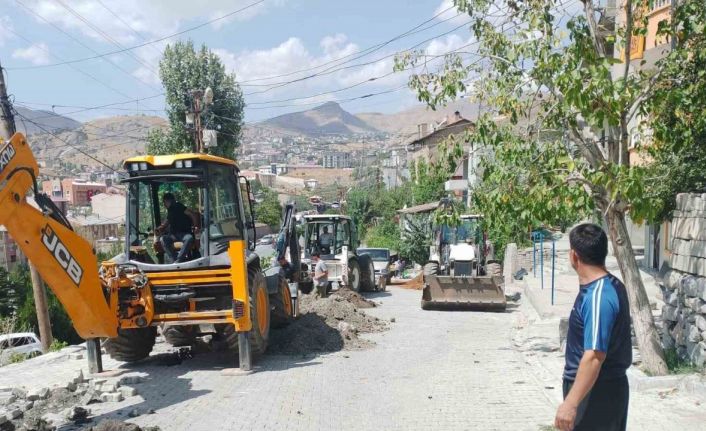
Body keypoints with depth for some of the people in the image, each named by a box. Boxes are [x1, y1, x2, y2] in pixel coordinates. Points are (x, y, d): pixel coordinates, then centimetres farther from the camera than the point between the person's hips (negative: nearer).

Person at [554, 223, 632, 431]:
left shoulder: (598, 296, -26)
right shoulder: (611, 286, 6)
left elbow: (594, 356, -31)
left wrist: (571, 403, -31)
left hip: (596, 392, -10)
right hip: (603, 387, 10)